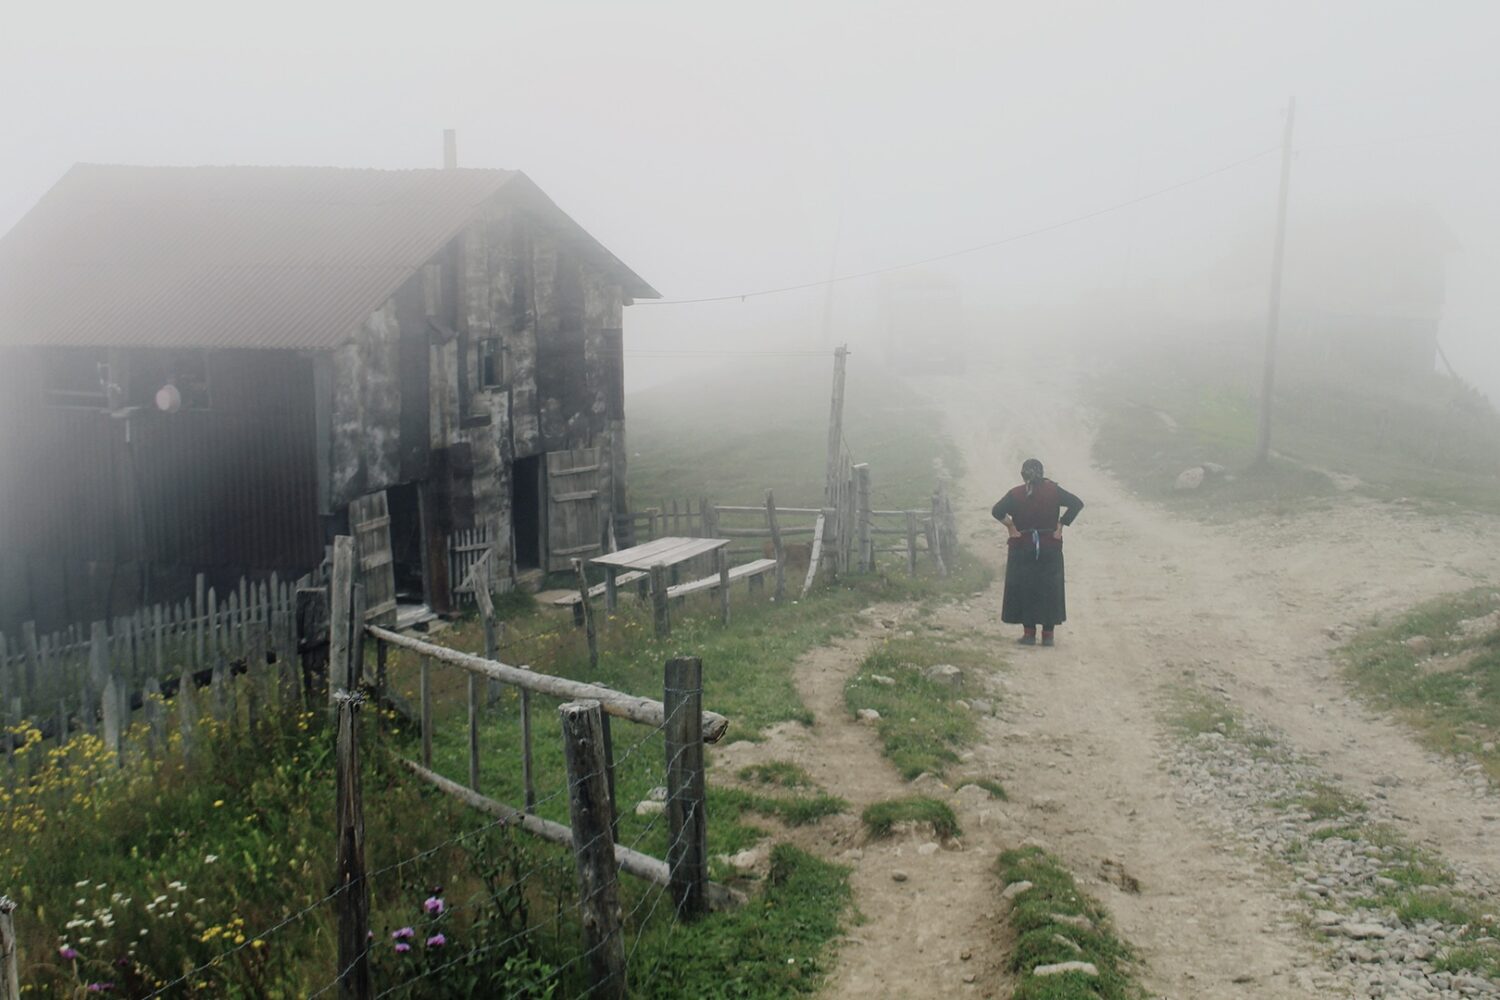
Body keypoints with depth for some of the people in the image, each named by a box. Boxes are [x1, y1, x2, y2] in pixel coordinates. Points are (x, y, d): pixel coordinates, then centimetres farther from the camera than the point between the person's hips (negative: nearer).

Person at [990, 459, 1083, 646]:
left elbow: (997, 511, -17)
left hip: (1022, 548, -1)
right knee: (1050, 589, 7)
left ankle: (1029, 633, 6)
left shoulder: (1015, 494, -5)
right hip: (1050, 548, 1)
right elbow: (1077, 503, -8)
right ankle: (1048, 634, 6)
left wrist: (1010, 526, -5)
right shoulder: (1053, 490, -1)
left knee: (1024, 589, 7)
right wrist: (1061, 524, -6)